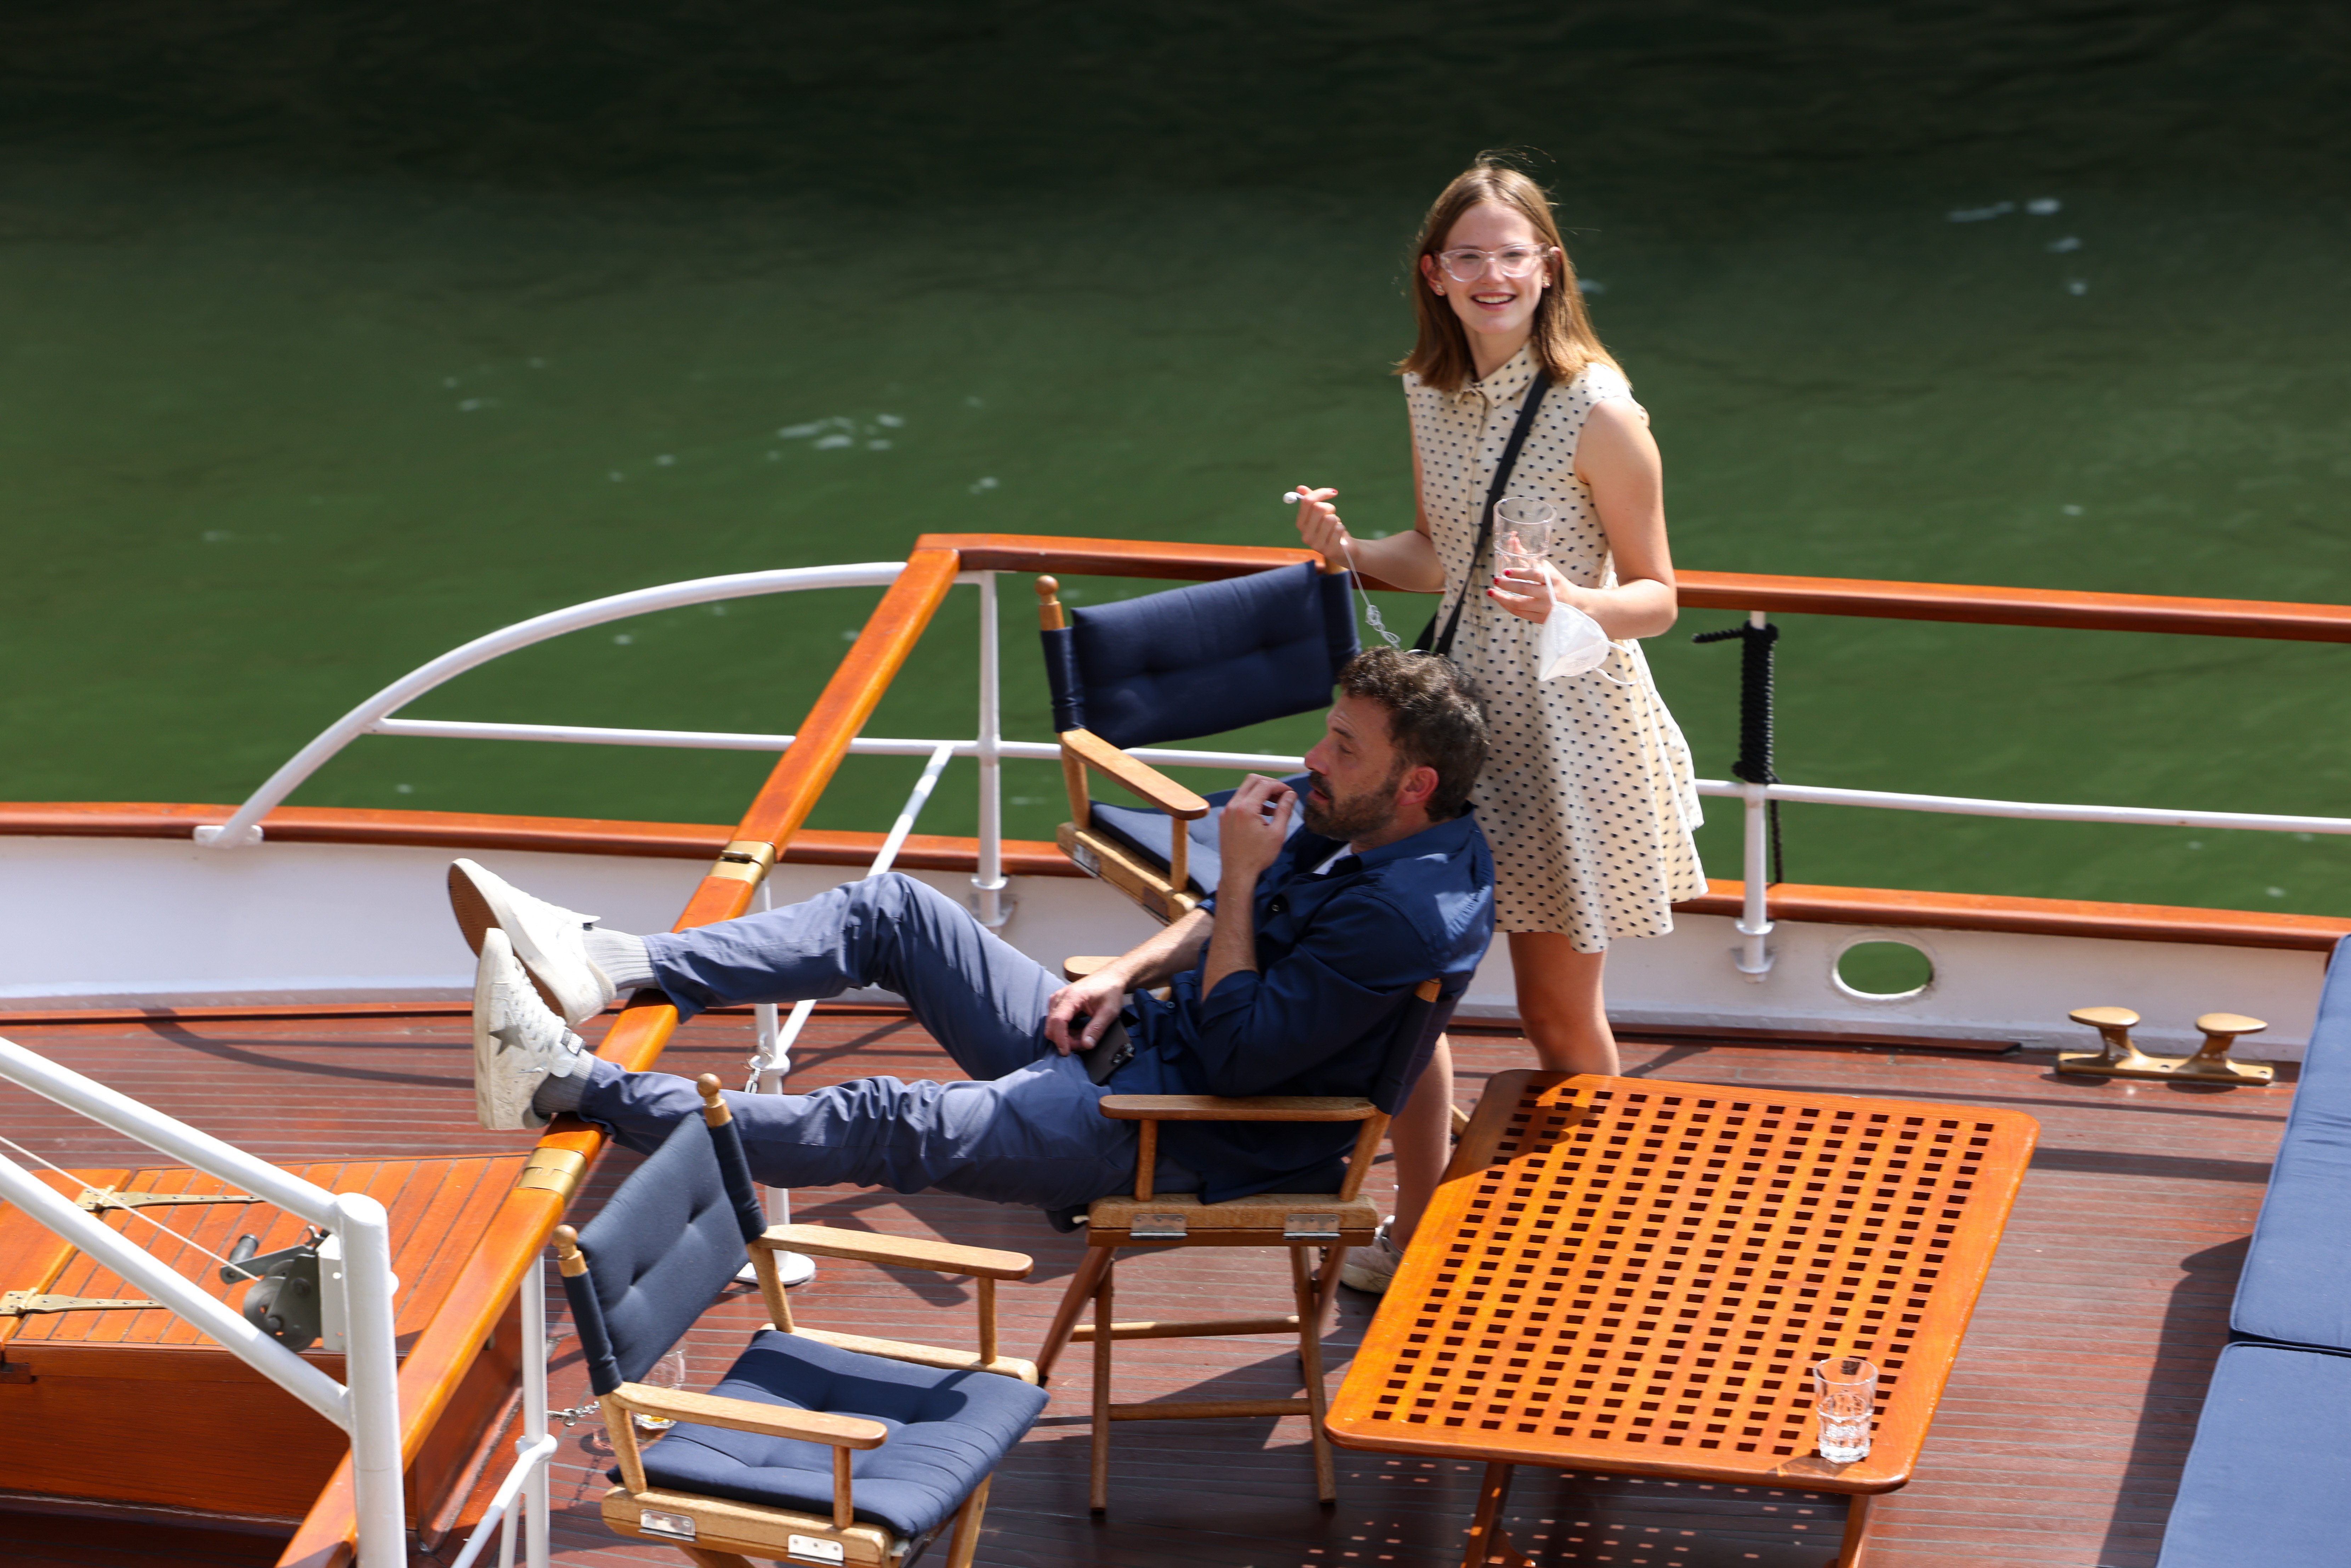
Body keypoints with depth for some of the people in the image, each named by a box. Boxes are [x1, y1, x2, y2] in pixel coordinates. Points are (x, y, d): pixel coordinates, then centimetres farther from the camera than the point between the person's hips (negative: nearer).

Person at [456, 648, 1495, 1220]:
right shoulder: (1351, 827, 6)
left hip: (1170, 1132, -10)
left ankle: (570, 1085, -25)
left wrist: (1243, 876, -22)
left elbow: (1237, 1054, -27)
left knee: (892, 1127, -22)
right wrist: (1128, 973, 6)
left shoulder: (1406, 918, -25)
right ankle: (610, 968, -7)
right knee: (895, 912, 1)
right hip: (1140, 1043, 10)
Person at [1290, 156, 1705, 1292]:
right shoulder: (1432, 396, 3)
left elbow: (1656, 596, -10)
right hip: (1457, 706, 6)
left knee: (1558, 1011, 7)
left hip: (1569, 724, -5)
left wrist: (1572, 604, -30)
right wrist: (1348, 550, -4)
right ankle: (1416, 1234, 20)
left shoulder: (1597, 413, -16)